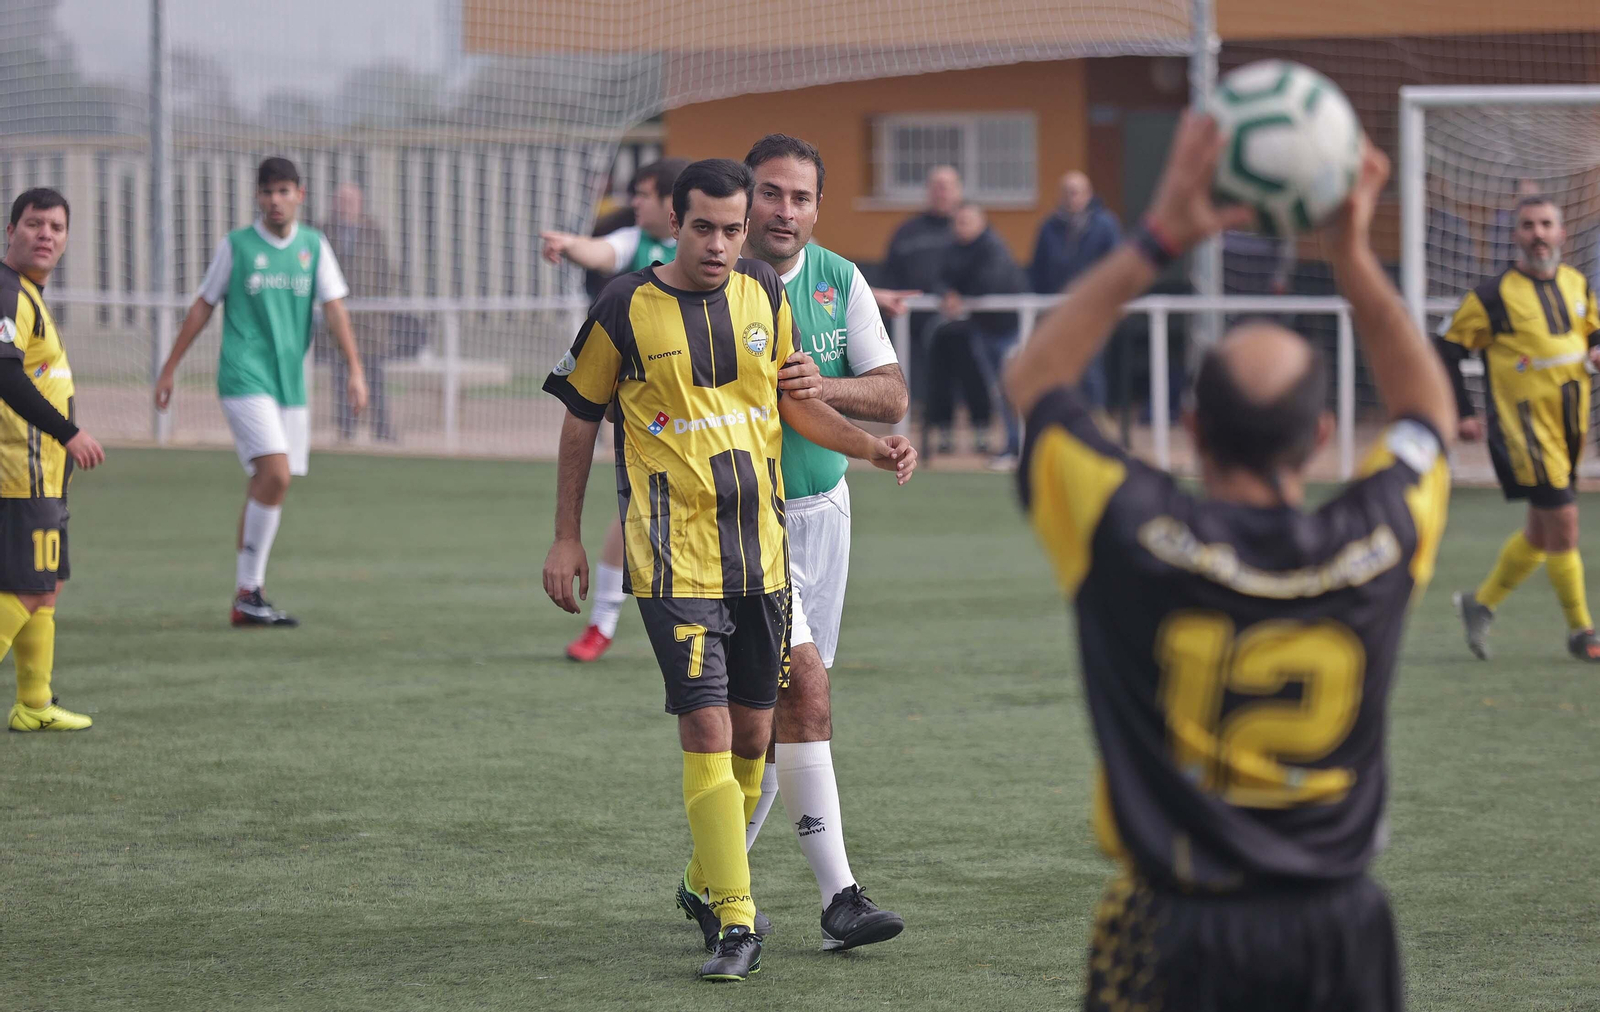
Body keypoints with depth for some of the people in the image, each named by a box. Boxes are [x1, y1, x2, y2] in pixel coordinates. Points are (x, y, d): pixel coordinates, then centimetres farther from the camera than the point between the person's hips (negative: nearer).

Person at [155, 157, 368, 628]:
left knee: (265, 485, 5)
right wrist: (169, 369, 9)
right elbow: (202, 307, 8)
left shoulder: (314, 246, 8)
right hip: (244, 377, -4)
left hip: (291, 383, 4)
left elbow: (334, 308, 3)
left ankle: (245, 599, 13)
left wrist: (355, 369, -9)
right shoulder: (236, 245, 1)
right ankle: (248, 591, -12)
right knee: (276, 473, -19)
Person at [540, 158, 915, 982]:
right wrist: (566, 539, 5)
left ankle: (708, 883, 32)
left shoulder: (763, 294, 5)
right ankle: (735, 923, -10)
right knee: (707, 732, -13)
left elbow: (797, 404, 16)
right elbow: (580, 421, 4)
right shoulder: (625, 310, -7)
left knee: (752, 734, 10)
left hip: (761, 550, 5)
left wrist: (871, 447, 0)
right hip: (675, 558, -5)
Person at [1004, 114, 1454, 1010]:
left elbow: (1033, 377, 4)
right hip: (1339, 936, 2)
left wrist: (1157, 241, 3)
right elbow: (1431, 409, 16)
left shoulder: (1135, 540, -15)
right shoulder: (1377, 547, -9)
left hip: (1176, 940, -2)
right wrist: (1355, 258, 15)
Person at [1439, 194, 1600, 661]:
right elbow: (1447, 350, -5)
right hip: (1525, 426, -7)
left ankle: (1479, 603, 33)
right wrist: (1462, 413, -11)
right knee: (1562, 522, -10)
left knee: (1541, 532, 14)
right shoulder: (1495, 295, -10)